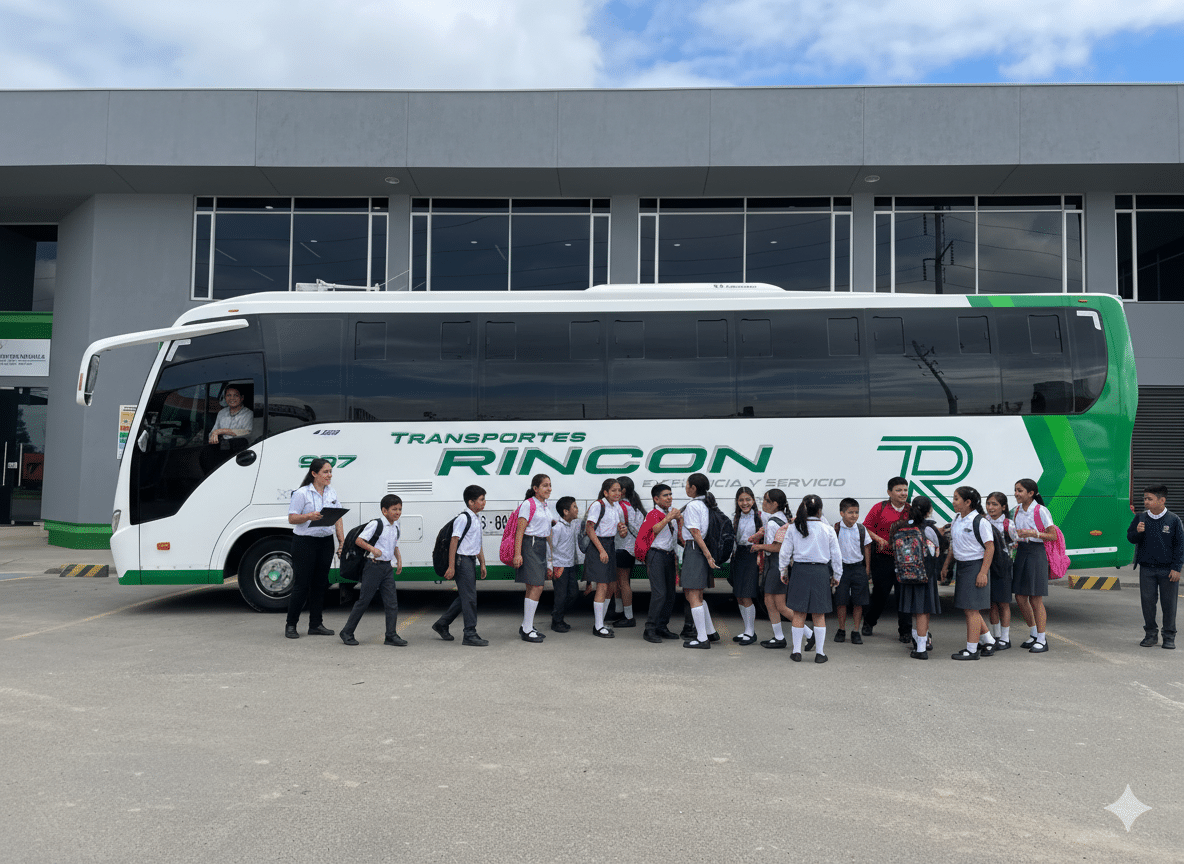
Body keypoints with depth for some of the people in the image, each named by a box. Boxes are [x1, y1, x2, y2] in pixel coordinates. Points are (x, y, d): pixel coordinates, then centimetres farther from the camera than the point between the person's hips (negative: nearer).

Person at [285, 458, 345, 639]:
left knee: (321, 584, 9)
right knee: (302, 585, -2)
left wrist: (342, 542, 5)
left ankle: (316, 624, 17)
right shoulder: (302, 493, -7)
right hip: (304, 542, -5)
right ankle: (290, 625, 11)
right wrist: (309, 516, -25)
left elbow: (338, 519, 12)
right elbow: (291, 518, -8)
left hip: (326, 542, 6)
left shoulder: (332, 493, 10)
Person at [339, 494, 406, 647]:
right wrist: (372, 549, -27)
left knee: (392, 602, 1)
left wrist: (399, 559, 11)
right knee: (363, 601, 0)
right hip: (373, 566, -6)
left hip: (387, 567, 6)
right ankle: (347, 633, 13)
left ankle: (391, 635, 5)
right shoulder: (376, 524, -11)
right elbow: (359, 540, -12)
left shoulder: (397, 527, 11)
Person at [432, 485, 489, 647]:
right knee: (469, 598, -8)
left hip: (471, 560, 10)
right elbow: (454, 542, -17)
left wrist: (482, 564, 21)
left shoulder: (476, 520, 15)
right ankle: (470, 635, -3)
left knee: (464, 597, 14)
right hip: (462, 560, -10)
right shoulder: (463, 518, -14)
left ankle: (442, 624, 26)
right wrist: (451, 567, -20)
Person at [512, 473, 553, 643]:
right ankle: (527, 630, -7)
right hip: (529, 545, -8)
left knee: (533, 588, 11)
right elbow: (520, 531, -13)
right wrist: (517, 554, -20)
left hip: (541, 546, 8)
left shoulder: (546, 507, 17)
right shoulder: (528, 505, -9)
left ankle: (527, 627, 19)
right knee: (537, 587, -12)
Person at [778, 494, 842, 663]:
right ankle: (820, 652, 11)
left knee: (799, 614, 7)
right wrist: (837, 575, 15)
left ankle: (797, 651, 11)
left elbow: (785, 552, 3)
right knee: (819, 615, 7)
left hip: (800, 571, 0)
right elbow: (836, 555, 3)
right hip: (821, 572, 0)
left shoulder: (793, 529, -2)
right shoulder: (828, 530, -2)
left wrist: (784, 571, 17)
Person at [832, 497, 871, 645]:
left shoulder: (861, 529, 1)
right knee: (841, 601, 2)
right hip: (841, 567, -1)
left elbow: (867, 547, 10)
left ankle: (855, 631, 12)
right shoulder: (836, 529, -5)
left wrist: (867, 567, 8)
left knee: (858, 602, 2)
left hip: (858, 568, 1)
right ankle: (841, 630, 17)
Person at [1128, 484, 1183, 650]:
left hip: (1167, 570, -2)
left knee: (1169, 603, 4)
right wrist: (1137, 532, -16)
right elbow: (1130, 537, 8)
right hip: (1146, 569, 2)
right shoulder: (1140, 518, 3)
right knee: (1147, 601, 4)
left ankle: (1169, 636, 16)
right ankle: (1150, 634, 17)